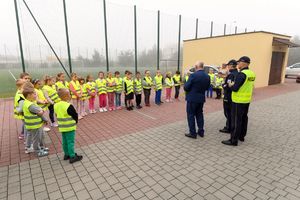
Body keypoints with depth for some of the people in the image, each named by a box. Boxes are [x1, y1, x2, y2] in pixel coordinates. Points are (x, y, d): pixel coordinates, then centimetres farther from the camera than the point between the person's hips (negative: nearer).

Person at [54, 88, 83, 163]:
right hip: (70, 127, -8)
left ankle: (67, 154, 31)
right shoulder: (69, 106, -22)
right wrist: (75, 122, 4)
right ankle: (72, 157, 6)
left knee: (65, 141, 18)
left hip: (62, 127, 8)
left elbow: (57, 115, 13)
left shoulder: (56, 106, 2)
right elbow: (75, 116, -15)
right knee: (70, 142, 0)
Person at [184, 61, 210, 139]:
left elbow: (186, 87, -16)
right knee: (199, 114, 18)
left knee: (191, 115, 4)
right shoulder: (207, 76, 2)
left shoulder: (193, 75, -18)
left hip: (192, 98, -6)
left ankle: (193, 133, 8)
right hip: (201, 98, 6)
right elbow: (207, 87, 10)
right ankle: (201, 132, 24)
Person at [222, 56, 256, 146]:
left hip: (239, 101, -9)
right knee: (244, 118, 18)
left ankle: (234, 140, 4)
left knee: (236, 120, -3)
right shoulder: (251, 73, 8)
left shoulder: (241, 74, -20)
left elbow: (235, 88, -23)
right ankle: (241, 136, 32)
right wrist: (235, 84, 12)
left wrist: (231, 85, -3)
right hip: (247, 100, 9)